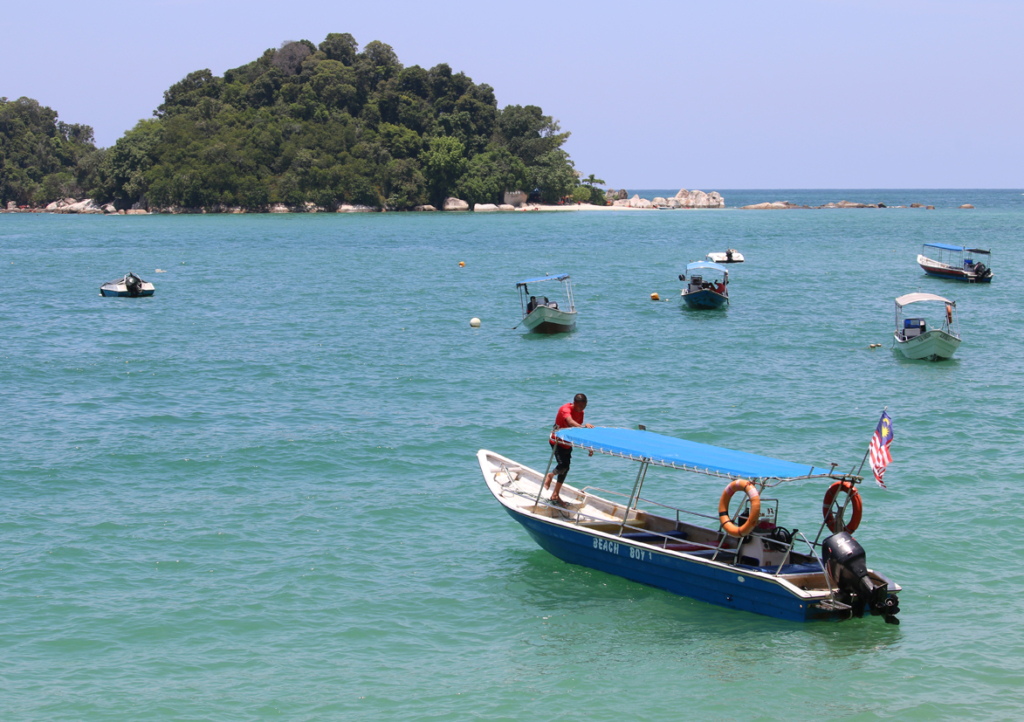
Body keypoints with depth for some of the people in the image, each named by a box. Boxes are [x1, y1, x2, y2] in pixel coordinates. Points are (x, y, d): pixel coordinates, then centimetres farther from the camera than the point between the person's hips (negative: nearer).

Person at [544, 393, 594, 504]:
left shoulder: (580, 413, -1)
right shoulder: (566, 409, -25)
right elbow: (571, 422, -46)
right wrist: (584, 426, -65)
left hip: (567, 444, 8)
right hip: (557, 441, -8)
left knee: (565, 469, 9)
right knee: (563, 465, -25)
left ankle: (555, 494, 23)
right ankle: (550, 475, 8)